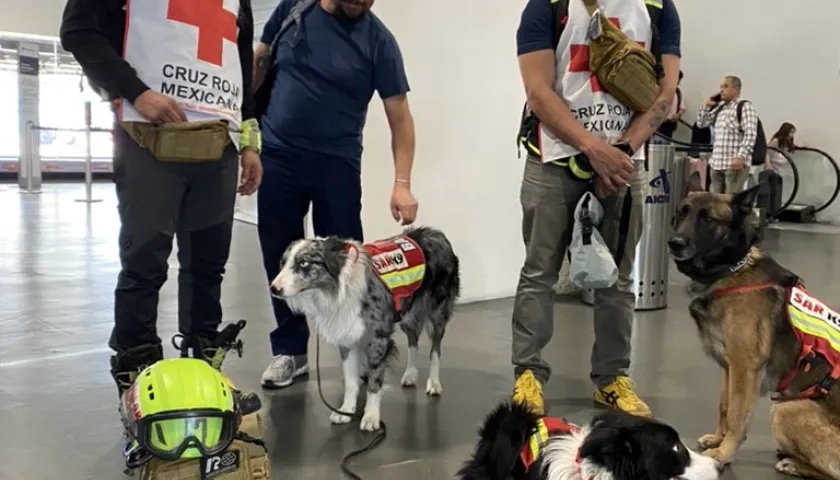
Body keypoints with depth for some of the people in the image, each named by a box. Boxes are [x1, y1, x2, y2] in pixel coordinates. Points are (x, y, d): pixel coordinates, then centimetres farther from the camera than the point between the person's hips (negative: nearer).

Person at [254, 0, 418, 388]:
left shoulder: (378, 41, -7)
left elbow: (399, 116, -7)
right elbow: (258, 61, 12)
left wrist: (402, 183, -15)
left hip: (337, 163, -2)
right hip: (277, 155, 2)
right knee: (280, 258, 7)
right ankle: (290, 350, 18)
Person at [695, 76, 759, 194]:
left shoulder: (745, 106, -4)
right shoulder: (719, 108, 18)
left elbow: (750, 134, -15)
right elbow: (701, 124, 24)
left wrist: (741, 157, -24)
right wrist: (707, 106, 11)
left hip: (735, 163, -7)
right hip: (716, 163, 7)